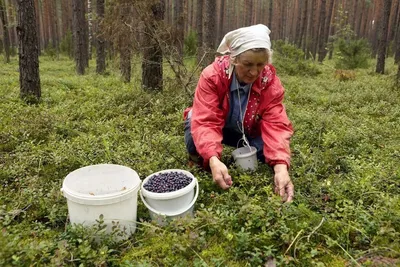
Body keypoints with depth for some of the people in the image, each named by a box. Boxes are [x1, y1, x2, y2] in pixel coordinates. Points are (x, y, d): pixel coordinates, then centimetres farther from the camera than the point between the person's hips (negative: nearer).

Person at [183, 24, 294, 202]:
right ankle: (201, 162, 0)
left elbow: (276, 125, -30)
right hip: (216, 127, -2)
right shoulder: (212, 76, -30)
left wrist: (281, 167, -48)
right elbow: (205, 121, -38)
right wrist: (213, 160, -56)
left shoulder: (271, 83, -23)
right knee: (194, 142, -34)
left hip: (247, 133, 3)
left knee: (268, 150, -24)